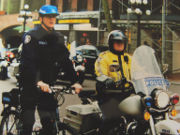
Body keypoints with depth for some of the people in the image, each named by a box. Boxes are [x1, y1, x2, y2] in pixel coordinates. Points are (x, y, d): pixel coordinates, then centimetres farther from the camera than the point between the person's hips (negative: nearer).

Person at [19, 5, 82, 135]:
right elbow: (29, 62, -19)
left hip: (48, 85, 4)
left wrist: (75, 81, -7)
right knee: (28, 123, -2)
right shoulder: (31, 36, -7)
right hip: (31, 84, -4)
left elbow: (66, 61, 5)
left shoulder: (58, 38, 10)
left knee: (49, 123, 2)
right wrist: (38, 81, -33)